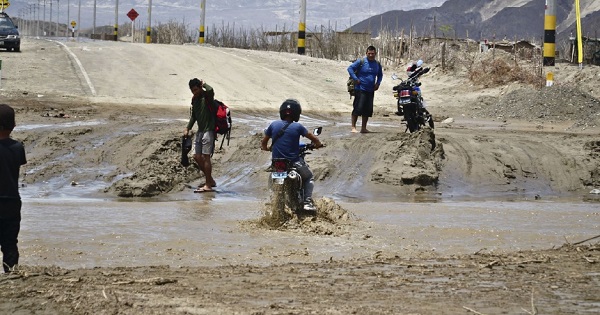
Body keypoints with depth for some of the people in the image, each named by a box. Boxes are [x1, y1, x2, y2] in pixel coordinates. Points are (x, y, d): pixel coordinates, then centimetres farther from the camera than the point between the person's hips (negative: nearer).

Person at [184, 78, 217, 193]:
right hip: (200, 131, 9)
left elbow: (210, 90, -36)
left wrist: (204, 84, -16)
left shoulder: (207, 96, -11)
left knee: (205, 156, -10)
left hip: (209, 130, -9)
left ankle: (208, 185, -7)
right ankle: (210, 180, 20)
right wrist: (188, 128, 16)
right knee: (197, 157, 7)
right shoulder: (195, 99, 13)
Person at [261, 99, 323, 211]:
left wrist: (265, 148, 32)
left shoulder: (273, 125, -1)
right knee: (308, 178, 21)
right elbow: (314, 139, -2)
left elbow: (264, 142, 9)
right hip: (294, 163, -3)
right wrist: (318, 144, 20)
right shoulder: (297, 127, -9)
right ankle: (307, 201, 2)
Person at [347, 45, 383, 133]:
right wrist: (355, 79, -13)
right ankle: (353, 127, -6)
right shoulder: (361, 61, -6)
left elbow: (380, 75, 27)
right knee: (358, 108, -10)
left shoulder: (377, 64, 11)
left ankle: (364, 128, 16)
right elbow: (350, 68, -6)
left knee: (368, 110, 7)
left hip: (370, 90, 6)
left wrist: (378, 83, 10)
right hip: (360, 89, -6)